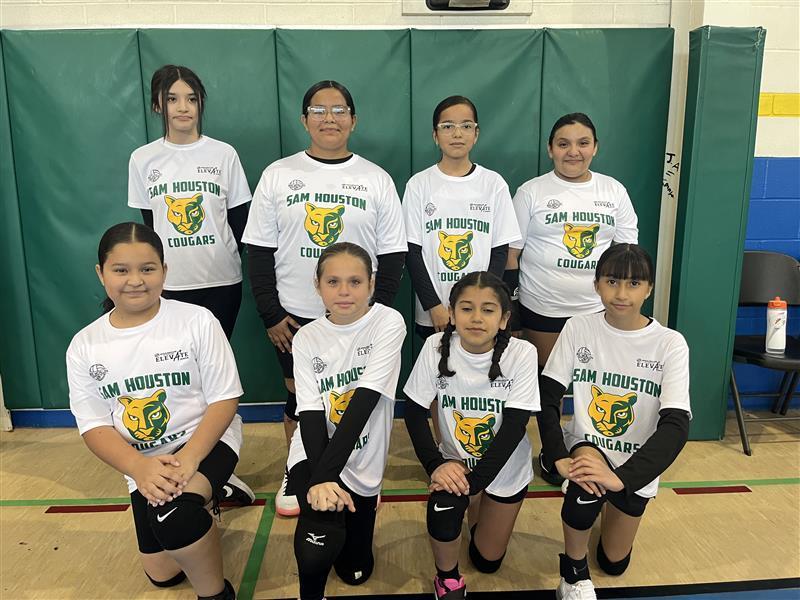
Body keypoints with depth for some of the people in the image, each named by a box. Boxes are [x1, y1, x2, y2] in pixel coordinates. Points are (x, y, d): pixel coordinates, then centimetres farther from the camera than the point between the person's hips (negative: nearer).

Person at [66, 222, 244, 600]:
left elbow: (224, 399, -12)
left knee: (172, 515, -34)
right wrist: (140, 468, -24)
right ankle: (207, 495, 40)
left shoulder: (197, 321, -13)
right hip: (144, 463, 5)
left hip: (206, 440, -4)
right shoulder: (84, 346, -3)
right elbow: (94, 426, -5)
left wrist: (189, 457, -27)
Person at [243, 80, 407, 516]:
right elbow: (259, 251, 1)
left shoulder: (377, 180, 1)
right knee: (298, 398, 13)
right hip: (294, 316, 1)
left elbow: (392, 255, 2)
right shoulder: (278, 175, 1)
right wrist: (270, 314, -3)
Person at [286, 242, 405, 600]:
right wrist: (318, 479, -29)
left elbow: (364, 401, -22)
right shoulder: (306, 338, -4)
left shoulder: (389, 323, -12)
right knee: (319, 550, -27)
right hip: (313, 453, 0)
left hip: (361, 461, 1)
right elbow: (311, 414, -12)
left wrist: (326, 475, -29)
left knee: (355, 571, 14)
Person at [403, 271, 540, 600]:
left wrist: (473, 480, -29)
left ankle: (480, 509, 44)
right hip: (456, 460, 0)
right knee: (443, 503, -32)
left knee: (487, 559, 10)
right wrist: (435, 465, -27)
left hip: (504, 468, 0)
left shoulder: (522, 354, -22)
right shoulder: (436, 347, -19)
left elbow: (514, 428, -23)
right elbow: (414, 413, -13)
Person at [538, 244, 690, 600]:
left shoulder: (670, 344, -17)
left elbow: (676, 424, -24)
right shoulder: (578, 329, -13)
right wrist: (560, 457, -29)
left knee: (614, 562, 12)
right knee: (587, 485, -36)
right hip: (587, 445, -1)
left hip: (636, 465, 1)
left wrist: (622, 477, -36)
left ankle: (616, 505, 45)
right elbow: (548, 396, -14)